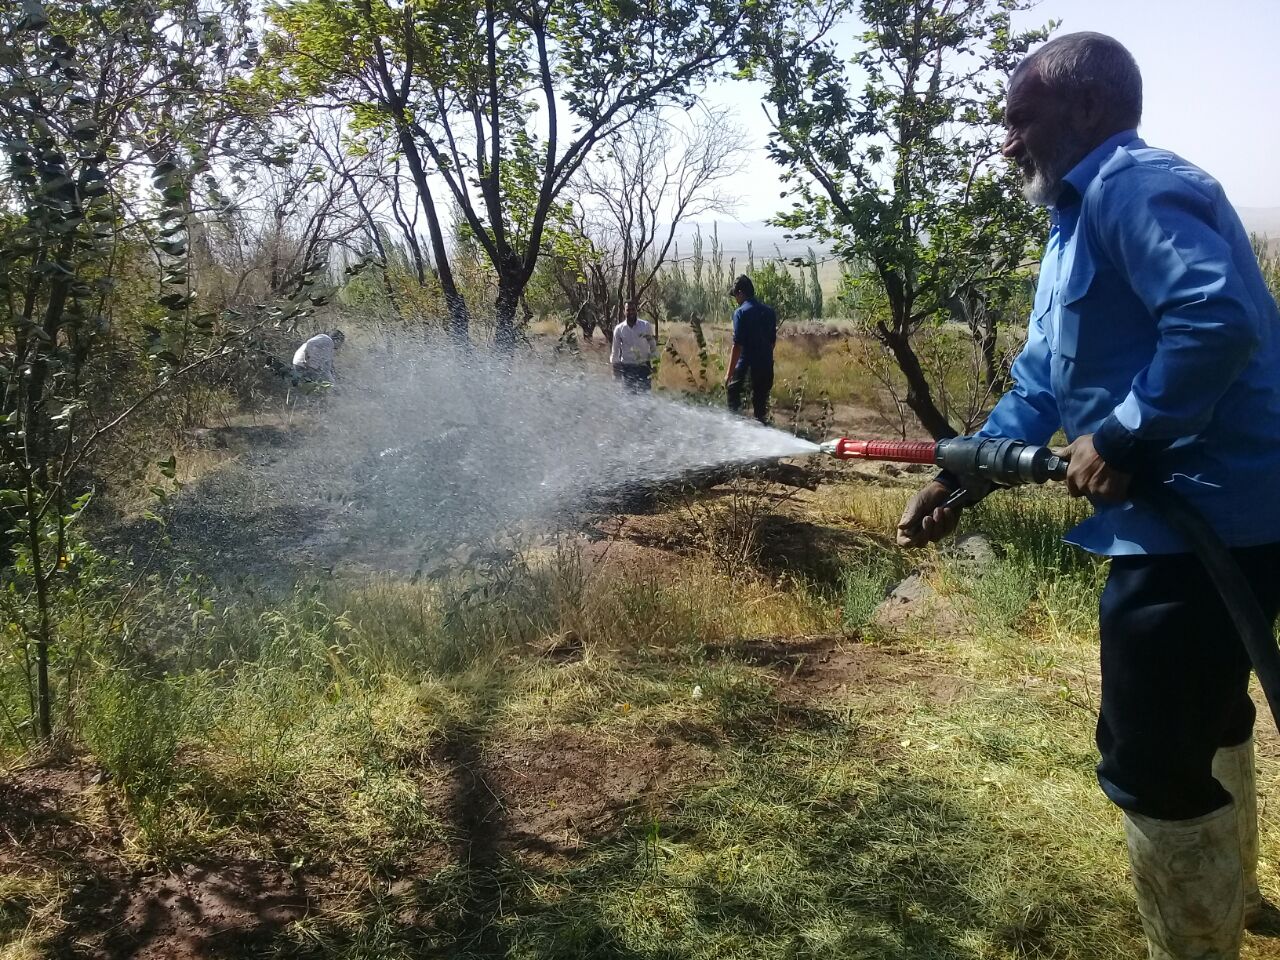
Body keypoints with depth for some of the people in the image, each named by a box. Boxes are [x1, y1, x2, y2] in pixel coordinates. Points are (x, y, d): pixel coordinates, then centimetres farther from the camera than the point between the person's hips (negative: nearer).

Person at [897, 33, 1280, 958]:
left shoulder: (1137, 186, -15)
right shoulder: (1080, 220, 17)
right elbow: (1039, 386, 17)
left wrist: (1120, 438, -23)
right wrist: (959, 477, 9)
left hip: (1201, 520, -11)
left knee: (1152, 763, -1)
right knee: (1204, 723, 28)